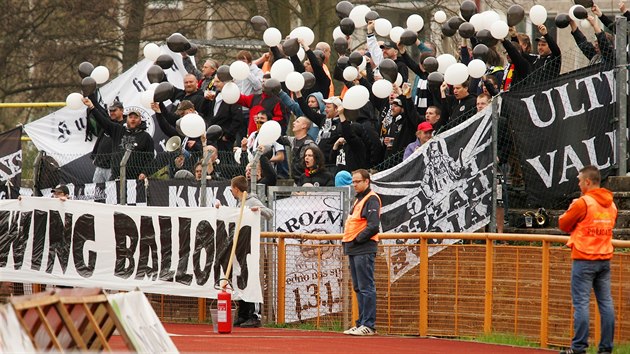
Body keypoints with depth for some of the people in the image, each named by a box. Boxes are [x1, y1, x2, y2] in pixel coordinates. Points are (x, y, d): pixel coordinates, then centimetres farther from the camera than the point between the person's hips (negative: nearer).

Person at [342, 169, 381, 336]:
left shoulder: (371, 200, -9)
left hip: (364, 250, -10)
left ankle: (368, 325, -10)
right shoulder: (358, 199, 21)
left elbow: (373, 226, -19)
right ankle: (362, 323, 18)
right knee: (358, 289, 13)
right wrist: (349, 241, 11)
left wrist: (358, 239, -15)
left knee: (366, 288, -9)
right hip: (354, 250, 10)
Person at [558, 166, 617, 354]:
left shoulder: (583, 203, -12)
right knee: (605, 302, 6)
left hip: (584, 259, -6)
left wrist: (572, 207, 14)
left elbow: (563, 224, -2)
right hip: (605, 259, 6)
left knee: (581, 303, -5)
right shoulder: (611, 204, 10)